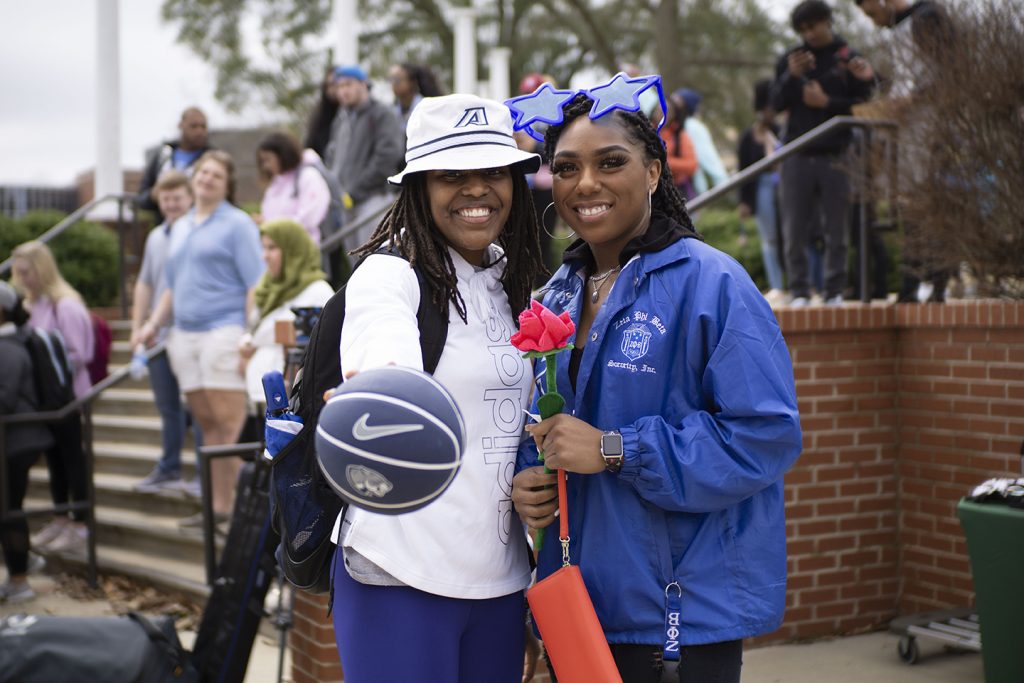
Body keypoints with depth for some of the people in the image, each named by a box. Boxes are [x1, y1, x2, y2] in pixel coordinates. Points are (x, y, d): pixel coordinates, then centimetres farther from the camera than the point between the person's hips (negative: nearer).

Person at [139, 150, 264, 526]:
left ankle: (234, 502, -6)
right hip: (185, 334, 7)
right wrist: (154, 323, 14)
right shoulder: (180, 227, 20)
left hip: (224, 330, -7)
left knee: (230, 421, -9)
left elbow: (255, 284, -7)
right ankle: (216, 503, 11)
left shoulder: (237, 224, -1)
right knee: (207, 424, 7)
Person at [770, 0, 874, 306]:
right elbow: (777, 104, 4)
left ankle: (835, 290, 7)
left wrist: (827, 102, -14)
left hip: (835, 155, -2)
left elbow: (864, 105, -3)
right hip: (798, 156, 2)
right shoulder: (789, 59, 11)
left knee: (836, 229, 1)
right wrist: (791, 77, -11)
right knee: (795, 230, 0)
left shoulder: (849, 58, 3)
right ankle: (799, 290, 7)